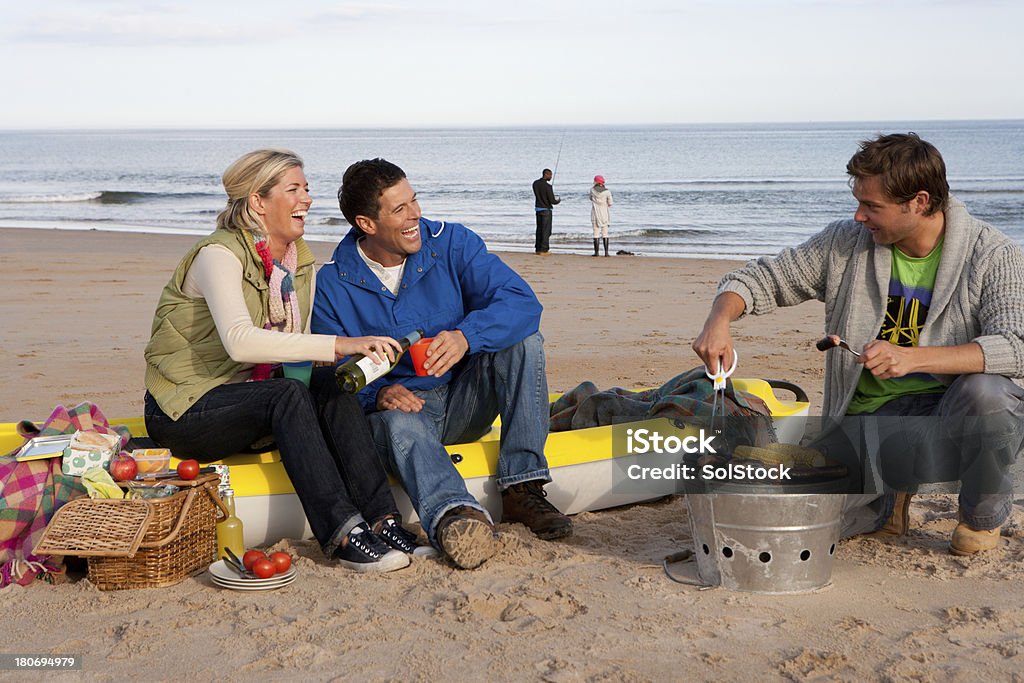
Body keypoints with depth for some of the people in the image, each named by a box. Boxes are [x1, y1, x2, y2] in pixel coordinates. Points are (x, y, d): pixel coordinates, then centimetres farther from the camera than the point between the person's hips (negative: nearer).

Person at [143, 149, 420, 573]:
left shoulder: (301, 264, 8)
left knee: (329, 384, -22)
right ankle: (342, 534, -38)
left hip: (252, 403, 6)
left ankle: (383, 520, -29)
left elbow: (299, 353, 5)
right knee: (287, 394, -32)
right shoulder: (220, 255, -16)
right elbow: (240, 341, -34)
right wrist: (340, 344, -40)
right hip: (185, 410, -6)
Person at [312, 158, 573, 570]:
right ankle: (454, 514, -68)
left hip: (464, 401, 2)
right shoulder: (332, 285, -5)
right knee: (398, 421, -37)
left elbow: (522, 302, -17)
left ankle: (522, 489, -27)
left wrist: (466, 336, -37)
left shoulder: (452, 243, -4)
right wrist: (377, 393, -29)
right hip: (399, 405, -2)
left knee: (523, 340, -22)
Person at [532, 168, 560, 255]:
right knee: (546, 230, 1)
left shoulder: (535, 183, 2)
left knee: (539, 229, 15)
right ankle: (544, 250, 2)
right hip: (546, 210, -7)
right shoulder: (547, 186, -19)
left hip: (538, 209, 7)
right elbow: (552, 201, -18)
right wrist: (558, 201, 5)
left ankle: (538, 248, 18)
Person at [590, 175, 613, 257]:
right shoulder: (607, 191, -6)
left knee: (596, 233, 3)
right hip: (604, 214, 0)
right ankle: (606, 252, 1)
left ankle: (596, 252, 0)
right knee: (605, 233, 5)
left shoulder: (592, 190, -3)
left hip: (595, 214, 0)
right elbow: (610, 204, -2)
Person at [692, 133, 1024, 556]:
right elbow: (763, 278, 5)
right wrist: (719, 320, -17)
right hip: (871, 422, 2)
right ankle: (890, 498, 15)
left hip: (953, 420, -2)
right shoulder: (845, 244, 0)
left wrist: (913, 358, -36)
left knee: (985, 392, -37)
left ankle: (983, 514, -4)